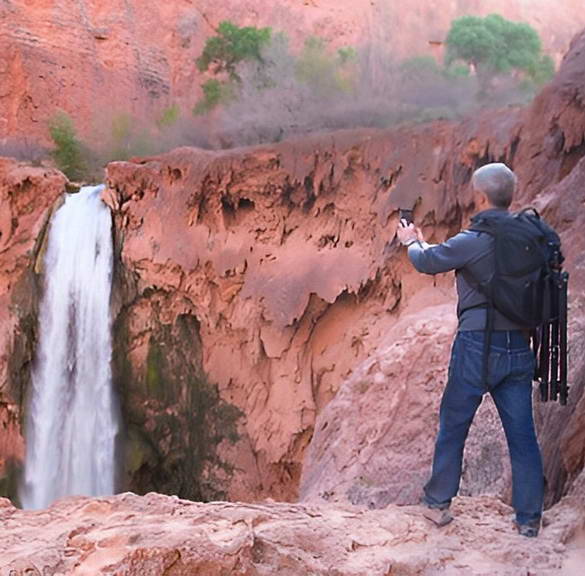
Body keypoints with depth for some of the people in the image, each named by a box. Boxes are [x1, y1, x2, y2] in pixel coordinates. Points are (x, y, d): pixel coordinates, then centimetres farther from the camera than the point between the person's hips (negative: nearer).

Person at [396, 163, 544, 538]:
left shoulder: (473, 240, -14)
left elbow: (428, 262, 3)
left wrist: (412, 241, 25)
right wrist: (426, 244, 28)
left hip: (478, 345, -5)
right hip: (519, 348, 5)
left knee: (453, 427, 11)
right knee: (522, 435, 8)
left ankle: (438, 503, 21)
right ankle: (529, 519, 12)